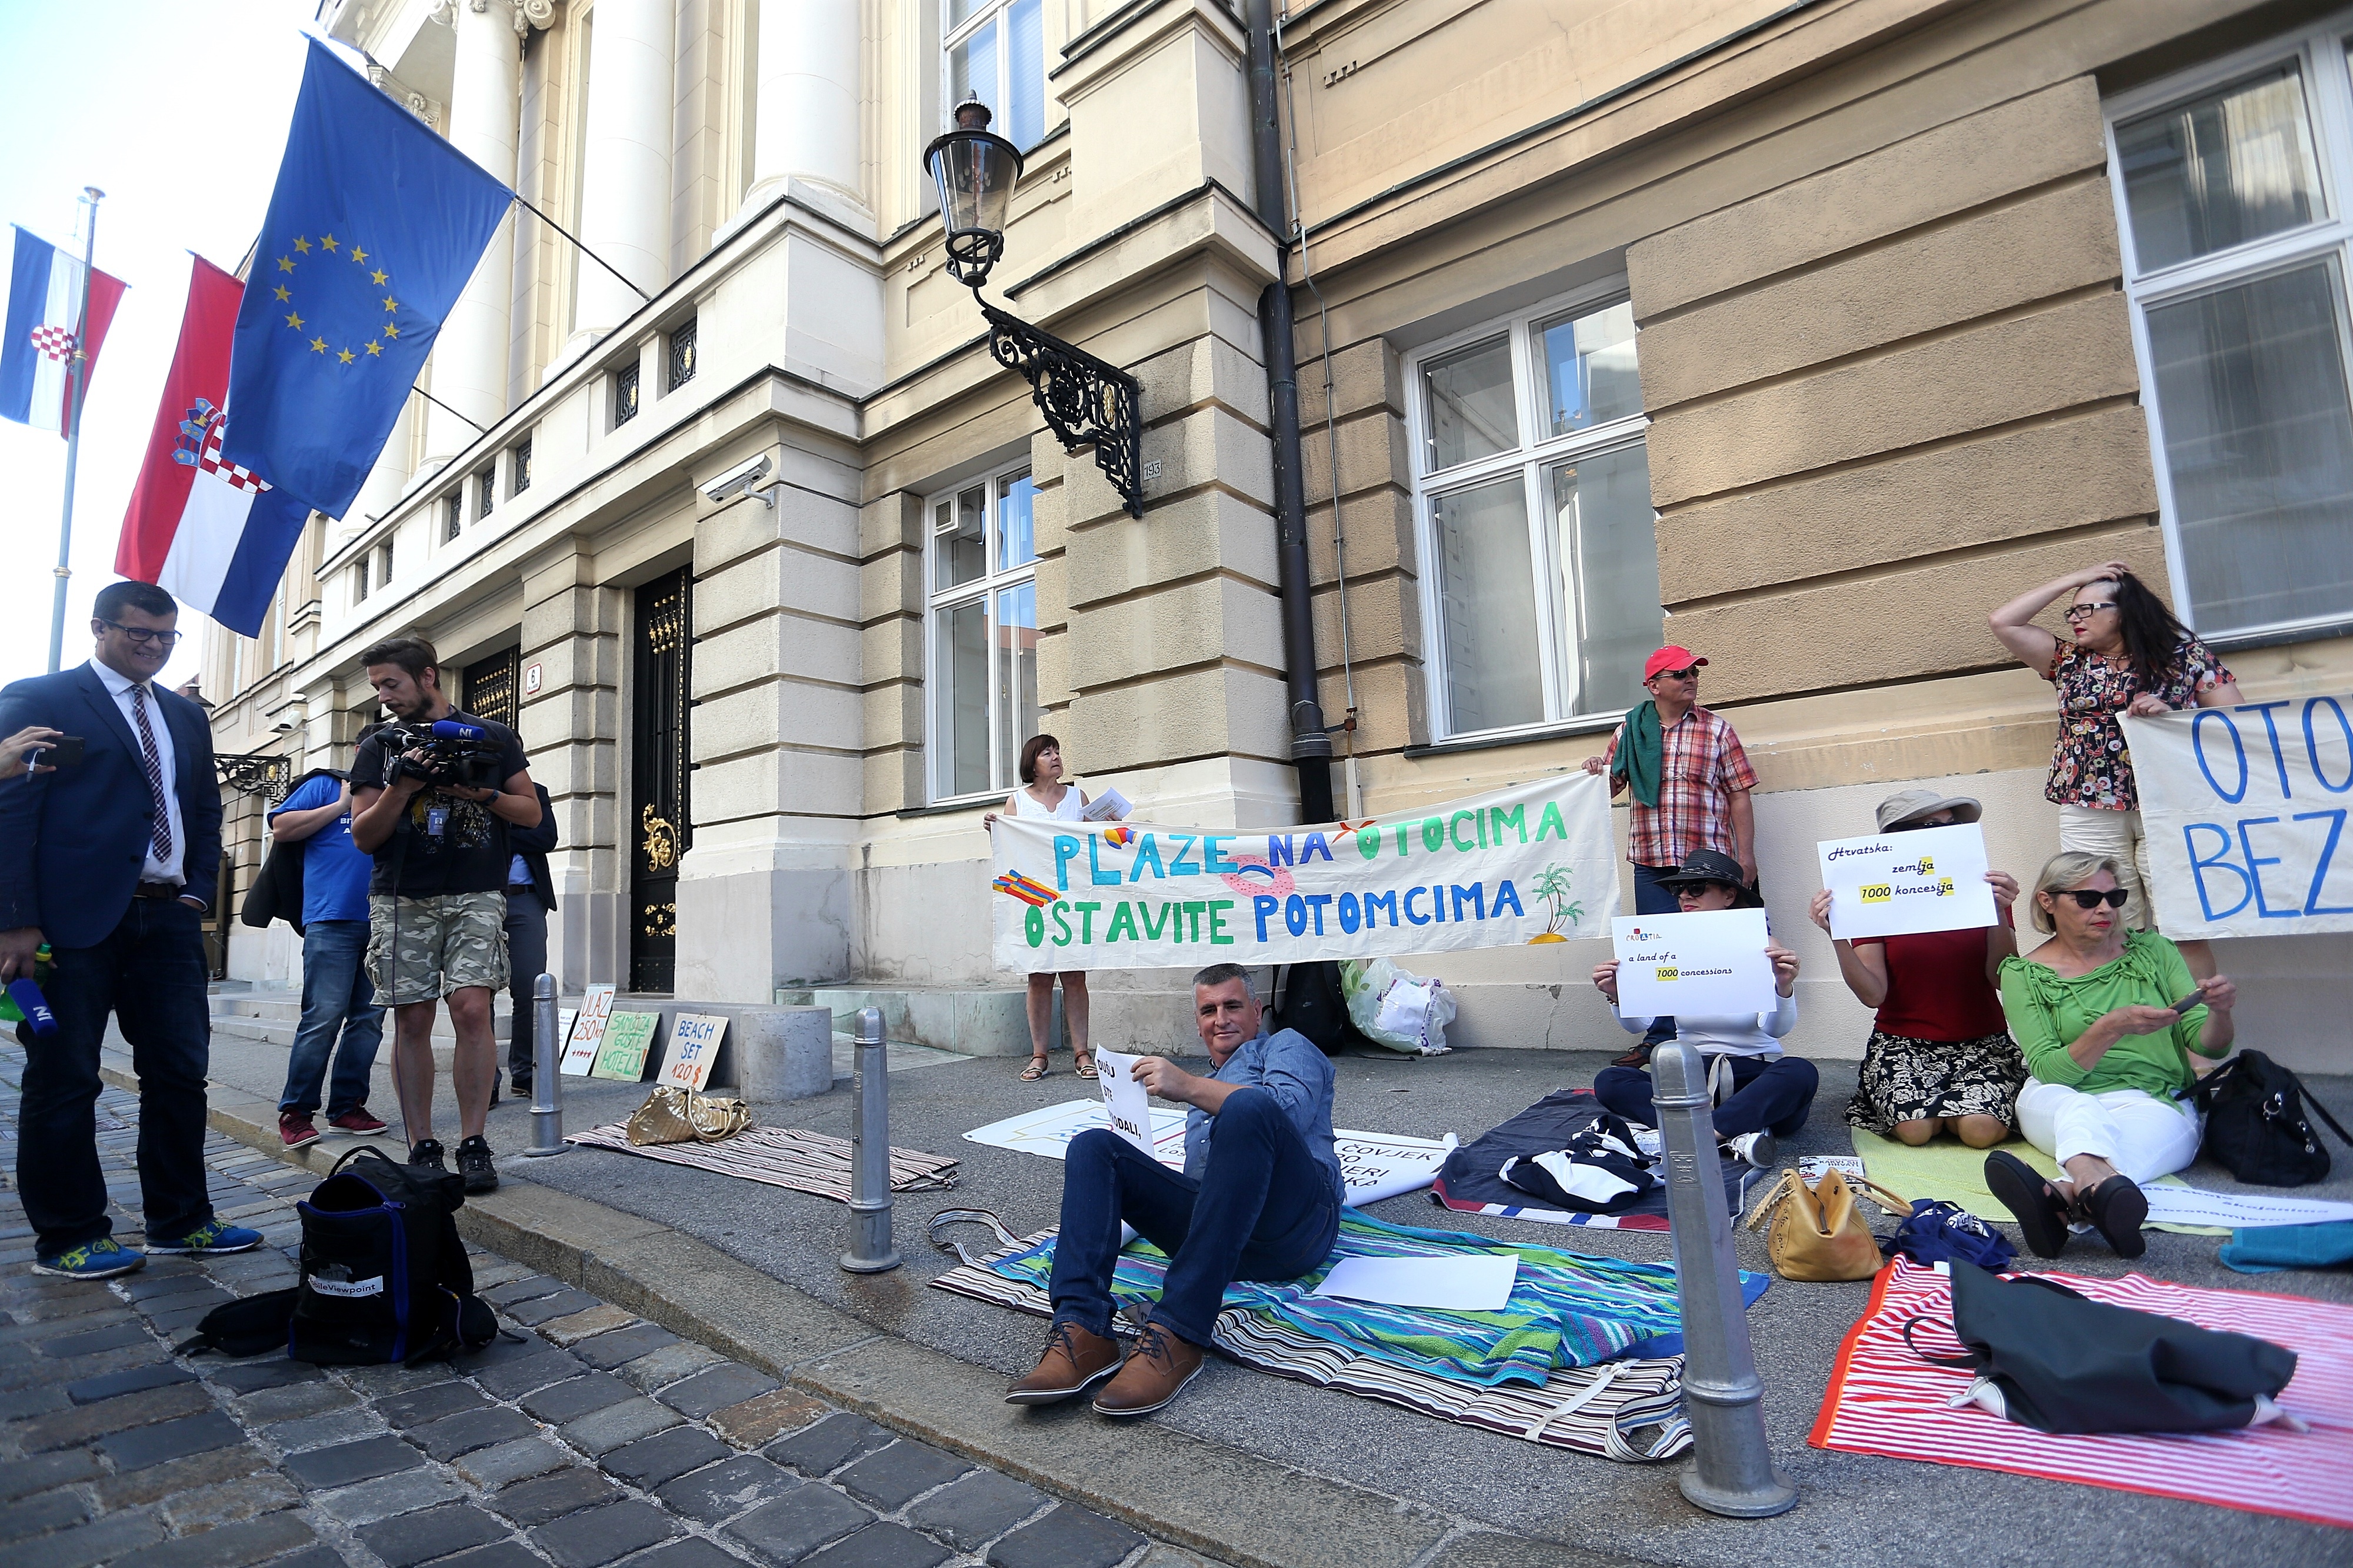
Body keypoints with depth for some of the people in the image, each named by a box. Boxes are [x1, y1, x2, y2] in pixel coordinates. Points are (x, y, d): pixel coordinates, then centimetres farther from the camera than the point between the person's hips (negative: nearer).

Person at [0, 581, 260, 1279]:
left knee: (181, 1071, 7)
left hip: (168, 918, 5)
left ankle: (180, 1221, 17)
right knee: (64, 1079, 4)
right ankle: (67, 1236, 15)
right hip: (76, 917, -5)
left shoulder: (187, 716, 18)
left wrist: (198, 893, 8)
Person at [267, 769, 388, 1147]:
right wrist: (341, 806, -2)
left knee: (369, 1019, 5)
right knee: (324, 1017, -9)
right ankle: (295, 1112, 1)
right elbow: (281, 828, 0)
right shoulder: (324, 786, 9)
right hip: (332, 921, -4)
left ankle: (347, 1106, 13)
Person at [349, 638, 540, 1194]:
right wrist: (401, 788, -10)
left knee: (472, 1010, -11)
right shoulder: (379, 747, 13)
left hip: (477, 896, -2)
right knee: (412, 1020, 1)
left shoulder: (493, 737, 10)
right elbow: (364, 836, 7)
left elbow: (531, 812, 10)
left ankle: (473, 1144, -3)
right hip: (401, 899, 2)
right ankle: (422, 1148, 9)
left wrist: (483, 793, -8)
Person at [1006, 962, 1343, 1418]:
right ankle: (1083, 1333, -29)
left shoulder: (1286, 1045, 19)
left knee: (1245, 1107, -35)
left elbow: (1292, 1111, -5)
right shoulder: (1208, 1086, 38)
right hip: (1216, 1231, 6)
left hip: (1294, 1222, -6)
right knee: (1093, 1146, -9)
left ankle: (1177, 1338, -38)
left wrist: (1190, 1087, -11)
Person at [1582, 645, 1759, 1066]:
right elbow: (1611, 788, 16)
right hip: (1650, 862, 2)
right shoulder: (1629, 732, 9)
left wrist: (1746, 855, -2)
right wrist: (1598, 772, -7)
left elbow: (1739, 796, 3)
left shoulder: (1716, 730, 5)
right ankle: (1660, 1039, 15)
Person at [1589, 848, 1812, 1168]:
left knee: (1800, 1072, -33)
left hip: (1755, 1075, -2)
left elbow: (1776, 1029, -16)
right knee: (1609, 1082, -23)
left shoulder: (1757, 947, -4)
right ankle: (1735, 1134, -33)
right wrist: (1618, 995, -27)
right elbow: (1637, 1024, -6)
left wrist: (1784, 988, -36)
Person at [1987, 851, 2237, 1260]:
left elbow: (2210, 1046, 5)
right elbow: (2048, 1070, -9)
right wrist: (2111, 1028, -24)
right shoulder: (2023, 974, 0)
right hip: (2061, 1101, -1)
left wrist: (2219, 1012, -18)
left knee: (2149, 1124, -36)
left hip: (2157, 1101, 1)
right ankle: (2104, 1185, -68)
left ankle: (2065, 1195, -63)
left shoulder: (2153, 951, 8)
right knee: (2081, 1111, -37)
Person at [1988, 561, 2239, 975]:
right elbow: (2002, 622, 8)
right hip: (2089, 812, 2)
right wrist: (2075, 578, 10)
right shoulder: (2070, 661, 15)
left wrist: (2171, 714, -12)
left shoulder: (2184, 653, 8)